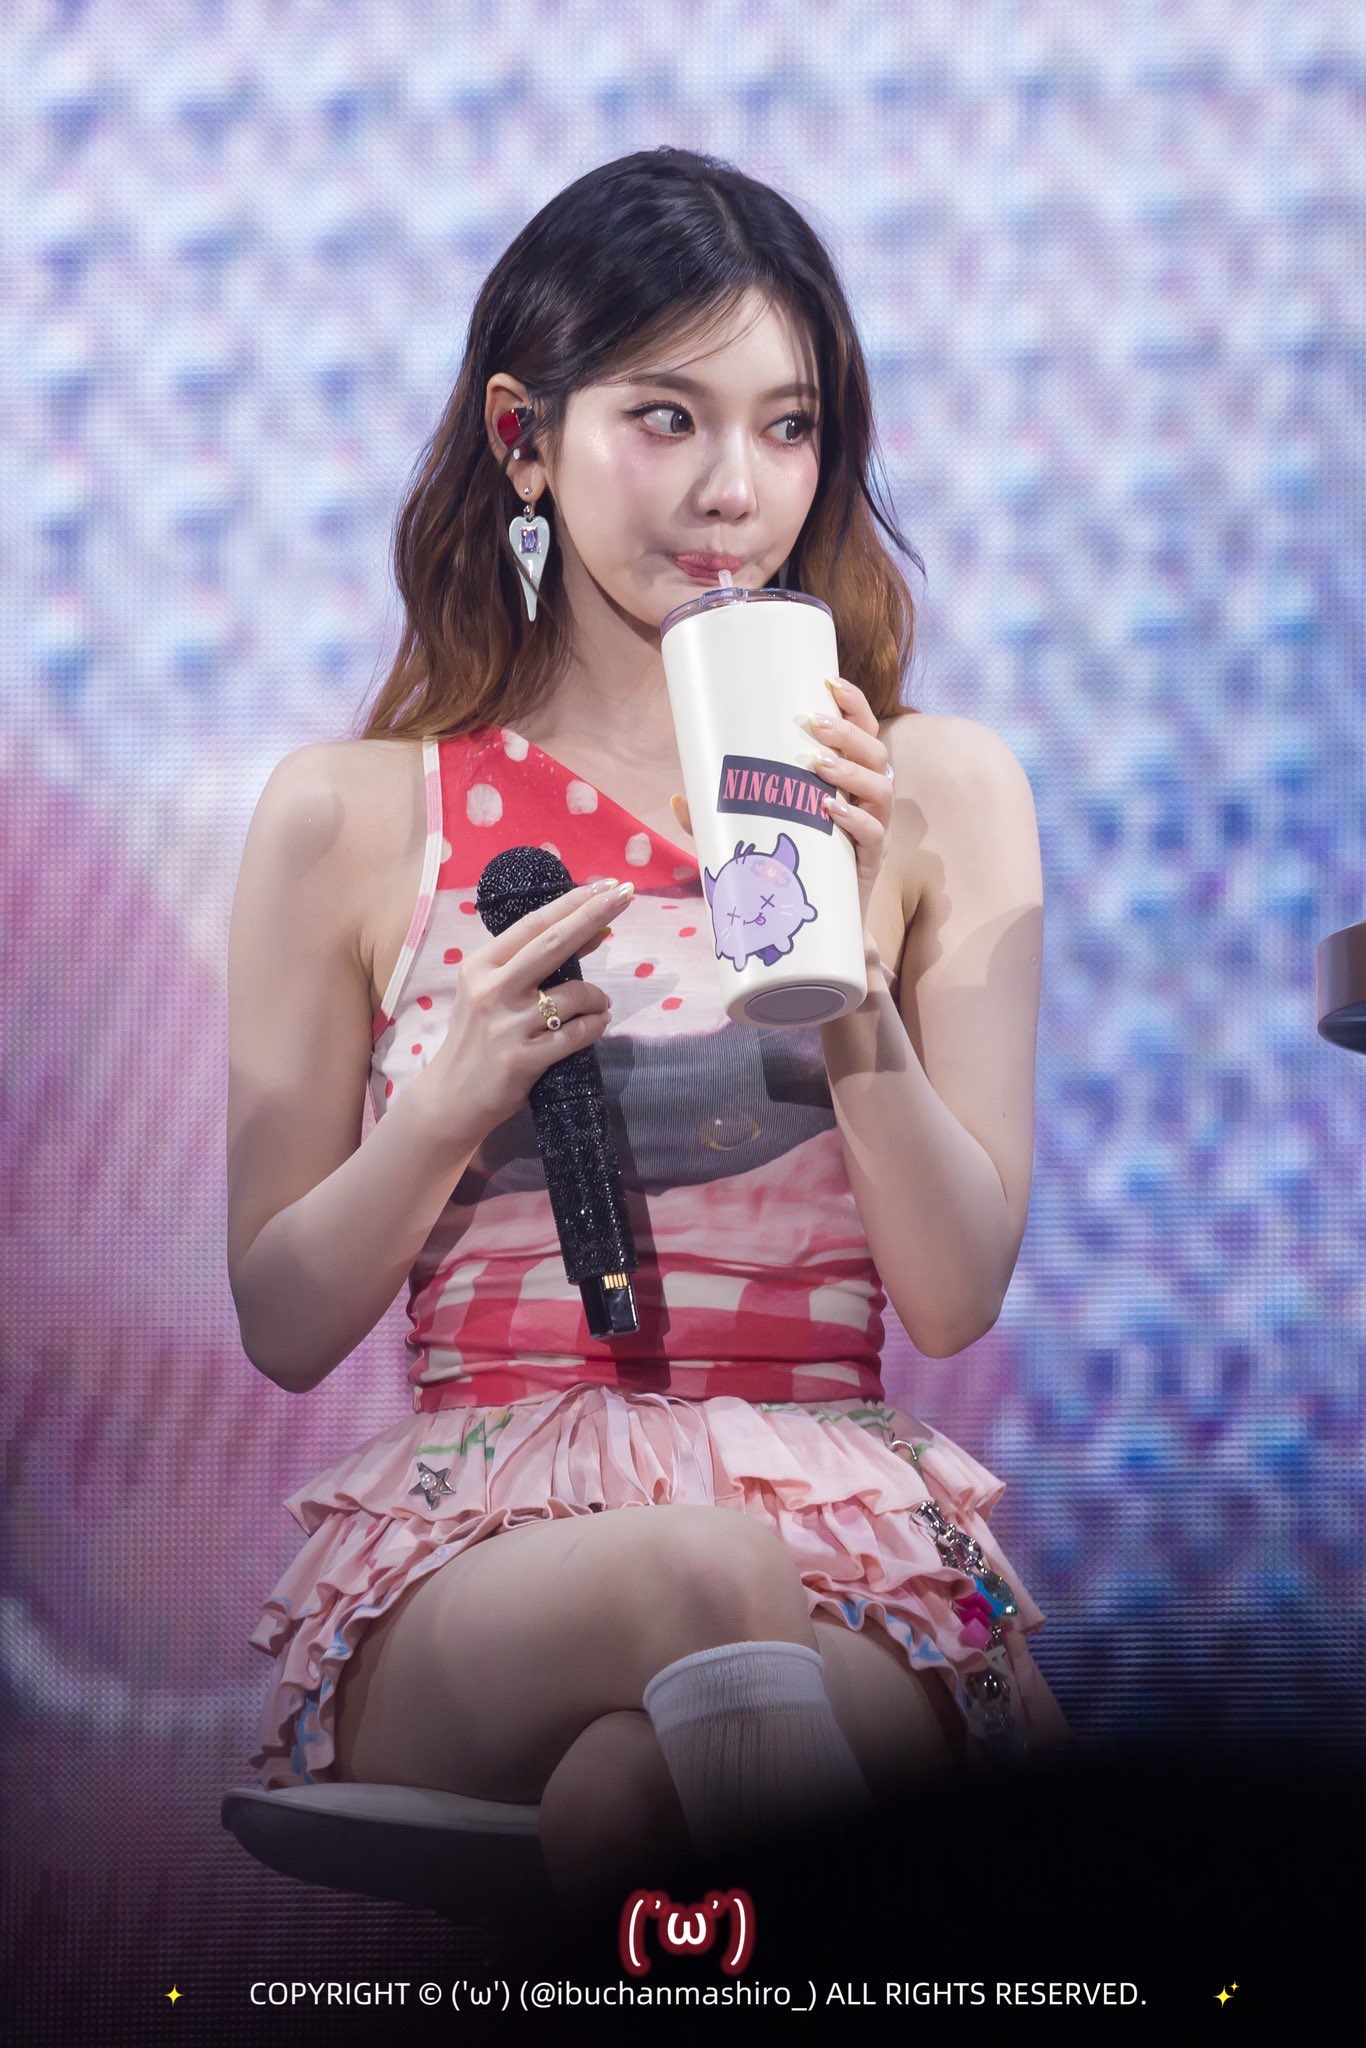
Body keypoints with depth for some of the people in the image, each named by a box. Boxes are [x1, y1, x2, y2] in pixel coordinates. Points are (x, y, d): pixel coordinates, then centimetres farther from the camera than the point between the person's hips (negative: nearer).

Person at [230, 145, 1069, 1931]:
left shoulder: (940, 793, 12)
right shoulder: (352, 815, 9)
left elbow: (956, 1300, 5)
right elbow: (283, 1327, 11)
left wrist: (846, 963, -9)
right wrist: (457, 1096, -8)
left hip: (846, 1535, 0)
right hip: (475, 1536, 0)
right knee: (696, 1583, -38)